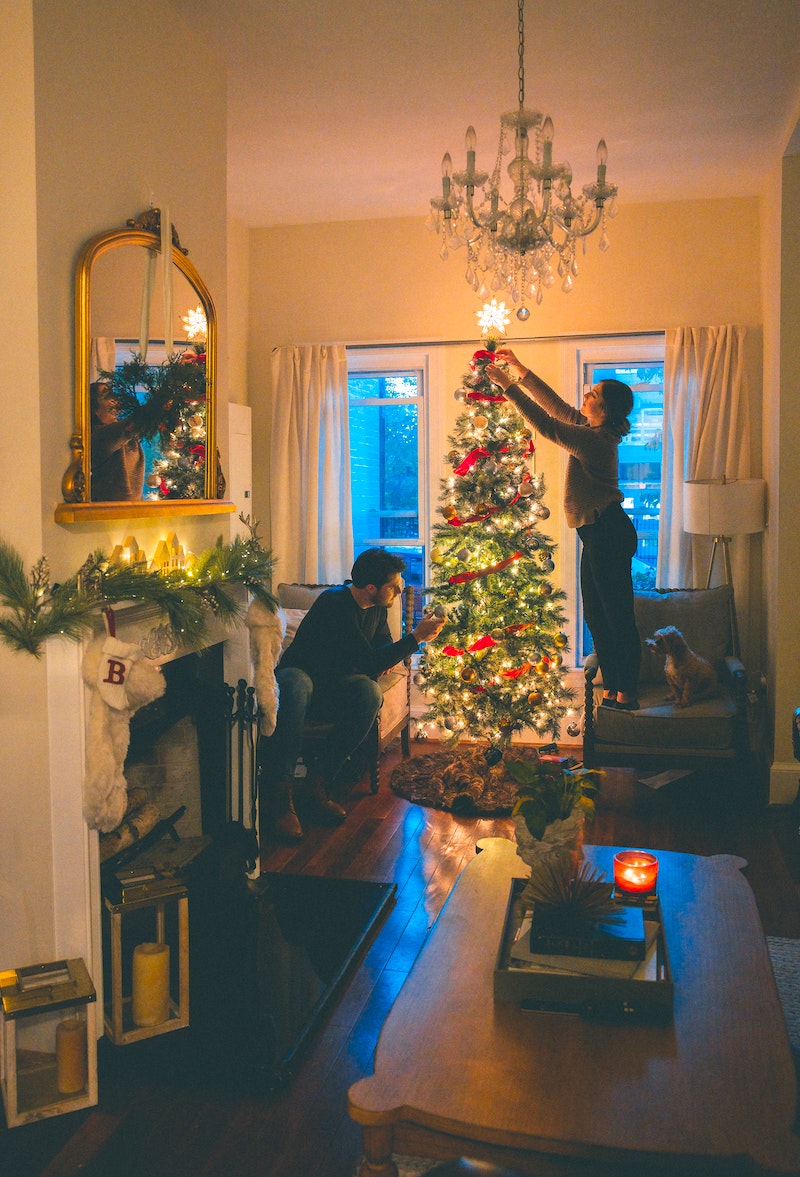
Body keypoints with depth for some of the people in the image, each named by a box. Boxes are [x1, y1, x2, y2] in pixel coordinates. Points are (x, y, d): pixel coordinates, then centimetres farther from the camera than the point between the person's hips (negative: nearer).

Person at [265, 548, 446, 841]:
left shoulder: (377, 607, 3)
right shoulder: (335, 604, -23)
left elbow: (384, 646, 18)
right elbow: (369, 663, -27)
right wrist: (416, 637, -25)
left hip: (335, 689, 6)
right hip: (303, 677, -6)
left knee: (370, 692, -30)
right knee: (293, 685, -43)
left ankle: (320, 784, -23)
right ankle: (280, 797, -41)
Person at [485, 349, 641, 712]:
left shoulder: (595, 439, -18)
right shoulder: (595, 431, 10)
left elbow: (546, 423, -21)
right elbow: (555, 404, 16)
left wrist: (509, 386, -15)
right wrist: (518, 368, 16)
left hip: (608, 533, -11)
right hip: (599, 532, 11)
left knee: (617, 614, -4)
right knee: (596, 614, 14)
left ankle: (626, 694, 3)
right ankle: (611, 689, 21)